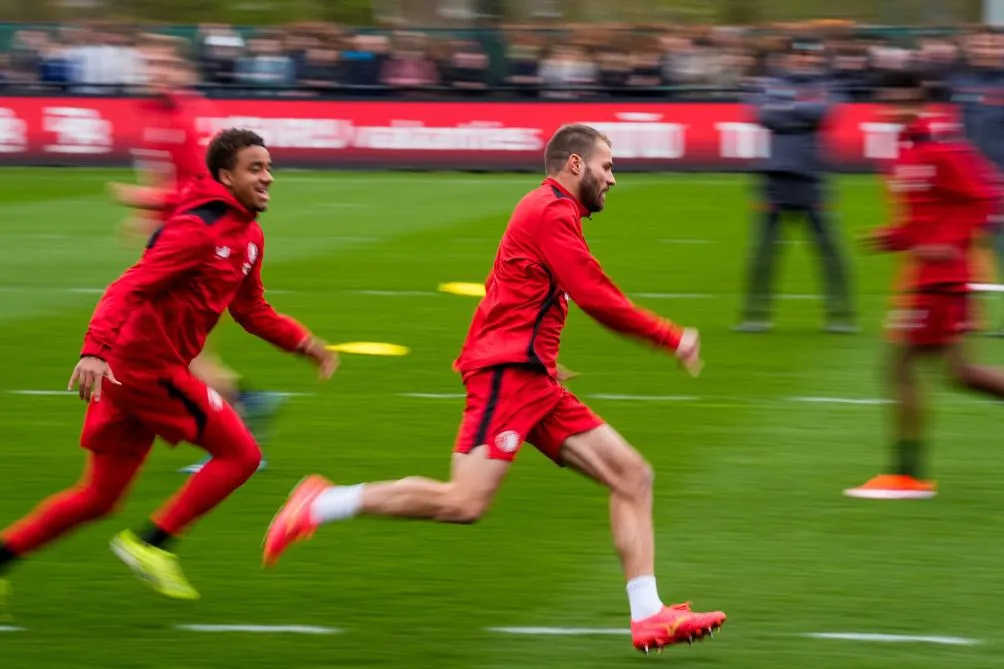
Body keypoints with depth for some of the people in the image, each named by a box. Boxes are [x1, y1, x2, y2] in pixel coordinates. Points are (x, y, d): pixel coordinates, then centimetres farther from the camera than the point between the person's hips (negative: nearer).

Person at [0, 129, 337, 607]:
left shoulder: (249, 236, 14)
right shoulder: (198, 228, -16)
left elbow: (252, 311, 26)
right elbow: (129, 288, -24)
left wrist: (304, 343, 14)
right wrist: (95, 349, -36)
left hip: (135, 371, 10)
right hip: (146, 366, -10)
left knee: (98, 497, 13)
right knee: (240, 453, -6)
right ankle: (150, 544, -1)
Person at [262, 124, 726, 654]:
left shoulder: (548, 211, 22)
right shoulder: (552, 211, -8)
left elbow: (500, 292, 25)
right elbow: (597, 298, -15)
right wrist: (672, 339, -6)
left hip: (534, 383, 11)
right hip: (507, 373, -11)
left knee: (632, 475, 2)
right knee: (466, 503, -21)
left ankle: (647, 616, -2)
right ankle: (321, 505, -10)